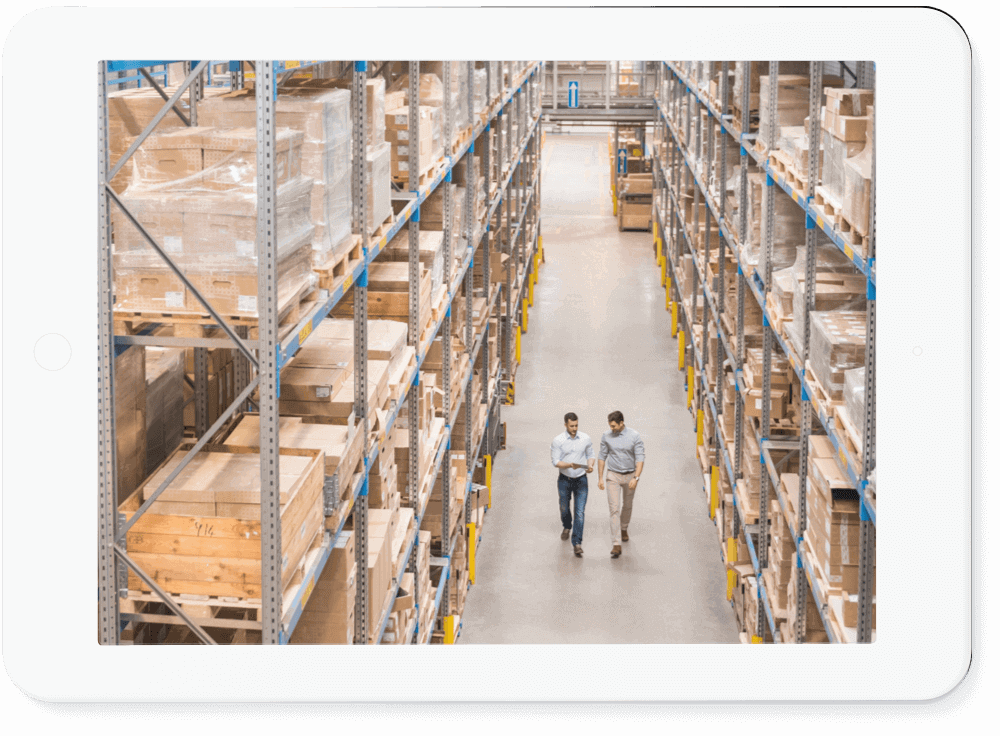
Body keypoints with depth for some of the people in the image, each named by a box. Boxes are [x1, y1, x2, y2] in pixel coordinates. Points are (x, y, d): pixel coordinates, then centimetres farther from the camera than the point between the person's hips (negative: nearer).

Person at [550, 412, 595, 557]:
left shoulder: (585, 439, -3)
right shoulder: (558, 440, -11)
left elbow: (590, 455, 9)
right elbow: (555, 461, -12)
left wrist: (590, 465, -13)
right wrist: (570, 465, -28)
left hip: (581, 480, 0)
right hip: (565, 480, 0)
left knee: (579, 512, -9)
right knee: (564, 508, 19)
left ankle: (577, 543, -9)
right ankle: (567, 527, 52)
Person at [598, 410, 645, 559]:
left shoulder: (634, 436, -12)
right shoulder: (606, 436, -6)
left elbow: (640, 458, -13)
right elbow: (602, 457, 3)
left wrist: (636, 477, -23)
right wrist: (600, 478, 1)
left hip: (630, 475, 0)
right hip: (613, 476, 0)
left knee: (627, 506, 19)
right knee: (614, 508, -10)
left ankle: (624, 529, 48)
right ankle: (616, 544, -13)